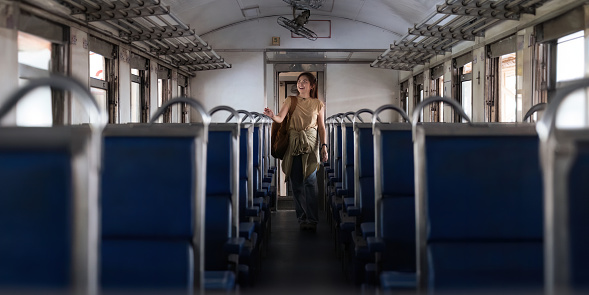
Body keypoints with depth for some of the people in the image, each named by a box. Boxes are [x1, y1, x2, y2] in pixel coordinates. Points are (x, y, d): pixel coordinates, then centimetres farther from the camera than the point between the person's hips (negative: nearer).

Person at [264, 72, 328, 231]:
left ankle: (312, 220, -15)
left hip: (310, 143, -2)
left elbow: (322, 127, 10)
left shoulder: (318, 104, 10)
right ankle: (302, 218, 7)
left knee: (310, 180, -13)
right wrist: (272, 116, -26)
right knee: (296, 182, 0)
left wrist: (324, 146, 0)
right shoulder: (290, 100, 10)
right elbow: (280, 118, -3)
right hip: (293, 143, 2)